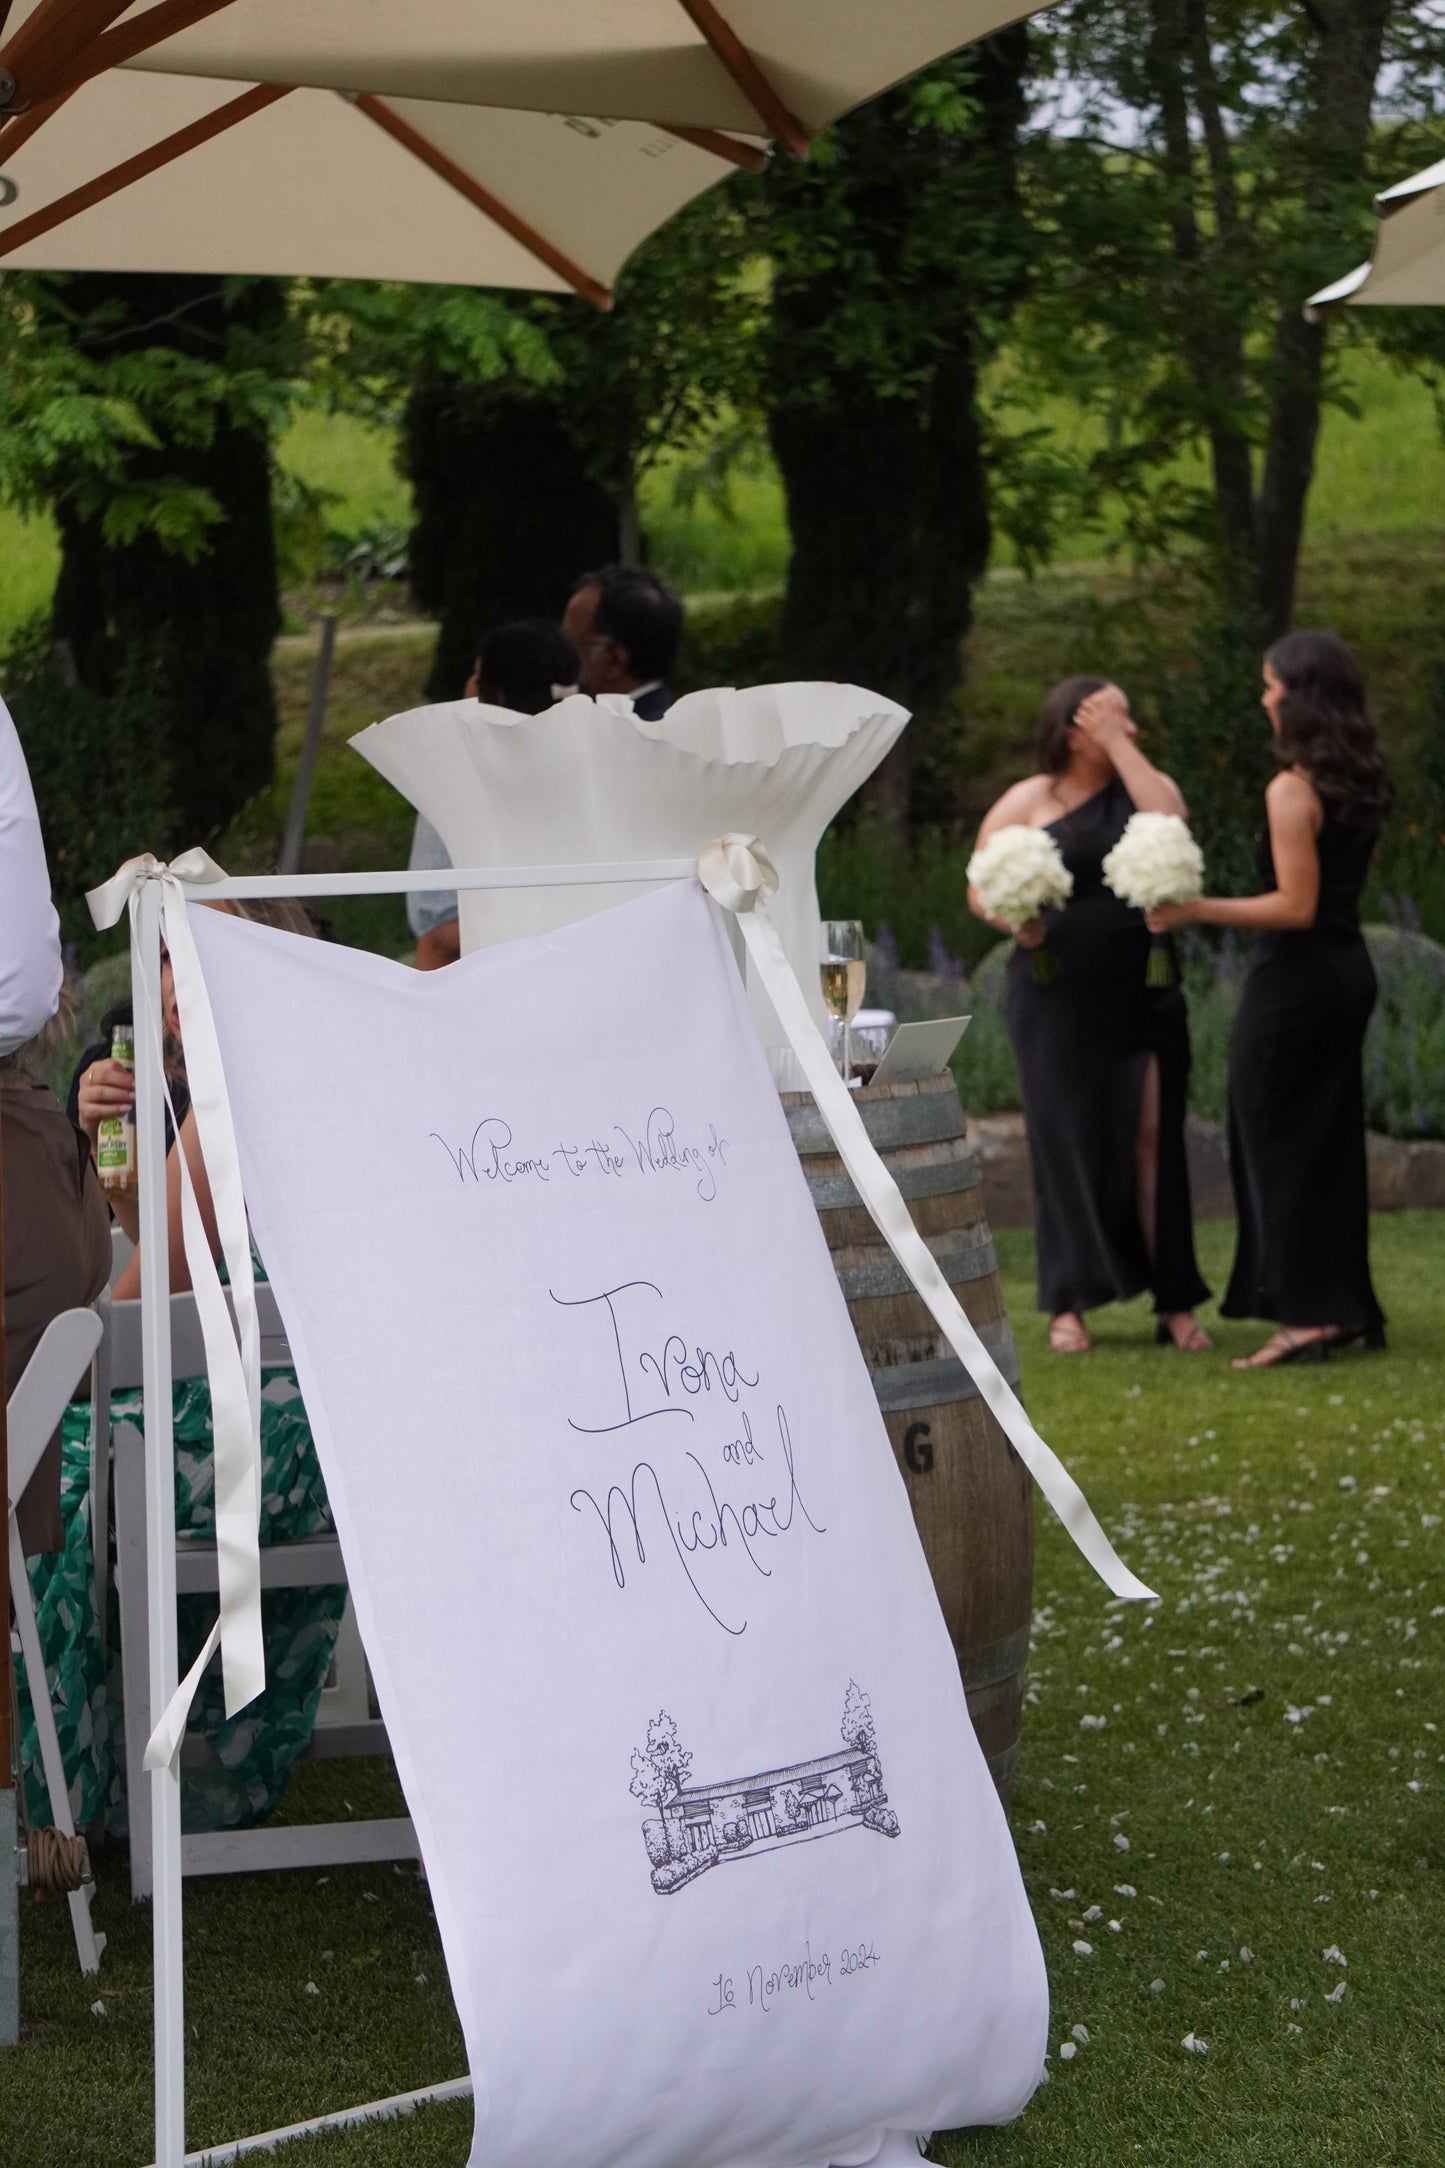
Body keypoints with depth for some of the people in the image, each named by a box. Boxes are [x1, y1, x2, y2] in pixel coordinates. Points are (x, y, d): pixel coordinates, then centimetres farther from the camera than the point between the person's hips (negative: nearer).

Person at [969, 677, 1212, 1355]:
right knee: (1067, 1140, 1)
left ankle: (1175, 1303, 2)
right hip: (1060, 1000, -1)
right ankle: (1068, 1304, 10)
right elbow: (981, 890, 2)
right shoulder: (1026, 802, 2)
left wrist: (1123, 751, -10)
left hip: (1144, 996, 1)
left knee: (1153, 1138, -2)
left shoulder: (1146, 784, 8)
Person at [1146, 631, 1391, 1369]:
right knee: (1331, 1142, 15)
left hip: (1294, 977, -9)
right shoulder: (1359, 787, 8)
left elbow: (1296, 906, -21)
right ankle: (1346, 1302, 20)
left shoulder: (1292, 790, -17)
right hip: (1349, 971, 9)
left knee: (1276, 1142, -1)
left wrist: (1199, 911, -21)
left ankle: (1307, 1311, -2)